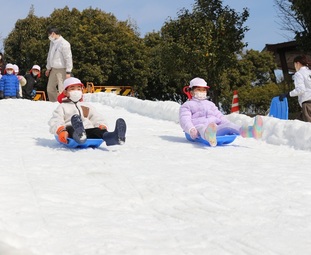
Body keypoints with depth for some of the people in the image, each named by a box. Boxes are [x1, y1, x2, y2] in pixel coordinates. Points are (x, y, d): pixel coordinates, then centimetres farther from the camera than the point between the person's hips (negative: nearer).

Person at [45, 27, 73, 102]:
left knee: (61, 90, -11)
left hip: (62, 70, -9)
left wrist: (68, 72, -19)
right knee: (50, 89, 12)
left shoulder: (64, 43, -16)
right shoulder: (52, 42, 10)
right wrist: (48, 68, 22)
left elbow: (68, 58, -17)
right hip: (53, 69, 9)